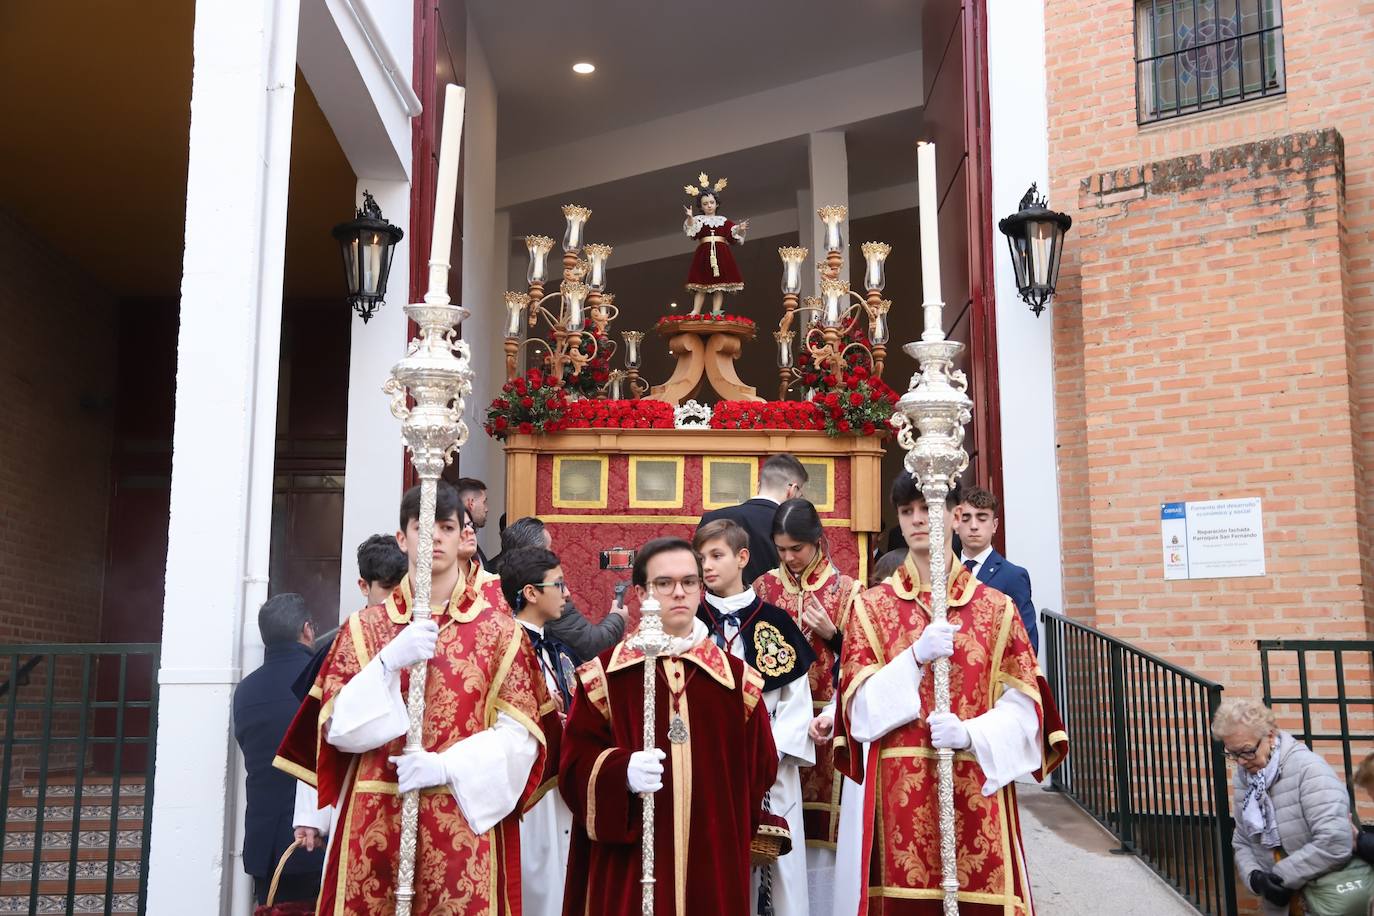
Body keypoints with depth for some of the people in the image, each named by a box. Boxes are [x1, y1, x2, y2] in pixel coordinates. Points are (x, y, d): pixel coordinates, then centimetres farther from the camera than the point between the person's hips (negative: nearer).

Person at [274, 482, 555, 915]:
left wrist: (446, 767, -17)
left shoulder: (500, 631, 3)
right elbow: (338, 728, -1)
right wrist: (389, 662, -14)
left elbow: (519, 734, -3)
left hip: (466, 823, -1)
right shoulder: (363, 628, 7)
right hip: (375, 823, 1)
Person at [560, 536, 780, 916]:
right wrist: (622, 772, -21)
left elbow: (760, 767, 10)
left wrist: (734, 826, 5)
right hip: (629, 862, -2)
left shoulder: (737, 676, 4)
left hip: (714, 863, 2)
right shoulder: (604, 674, -1)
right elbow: (576, 762, -4)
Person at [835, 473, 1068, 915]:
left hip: (978, 789, 0)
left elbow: (1024, 708, 0)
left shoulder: (997, 608, 4)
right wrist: (915, 657, -16)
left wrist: (970, 735, -17)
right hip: (900, 791, 0)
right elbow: (860, 708, -4)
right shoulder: (871, 607, 4)